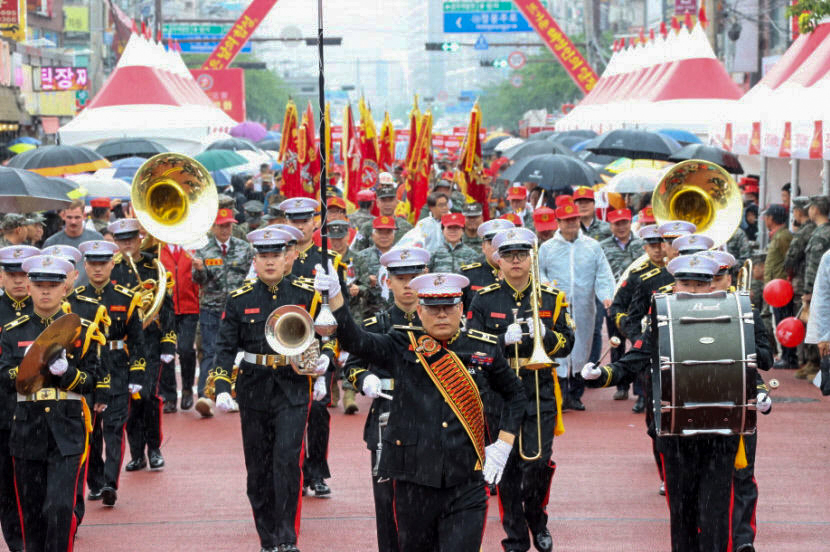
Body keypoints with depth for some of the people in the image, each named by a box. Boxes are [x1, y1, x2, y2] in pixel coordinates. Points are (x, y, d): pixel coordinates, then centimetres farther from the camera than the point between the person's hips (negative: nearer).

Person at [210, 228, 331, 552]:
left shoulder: (305, 294, 1)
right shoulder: (239, 299, 1)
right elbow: (226, 348, 1)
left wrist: (321, 375, 3)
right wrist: (221, 388, -10)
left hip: (294, 390, -1)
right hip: (254, 389, 2)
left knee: (287, 460, -13)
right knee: (259, 468, 6)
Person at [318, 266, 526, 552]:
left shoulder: (485, 349, 5)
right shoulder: (402, 347, 2)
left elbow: (515, 394, 20)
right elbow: (353, 340, -14)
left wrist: (503, 445, 9)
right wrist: (334, 295, -29)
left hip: (466, 485, 0)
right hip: (414, 483, 0)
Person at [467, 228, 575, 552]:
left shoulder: (551, 298, 8)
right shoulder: (484, 301, 5)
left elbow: (566, 344, 6)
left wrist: (544, 334, -14)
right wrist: (505, 339, -16)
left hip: (540, 394, 0)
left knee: (538, 464, -8)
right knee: (507, 468, 0)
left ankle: (537, 519, 20)